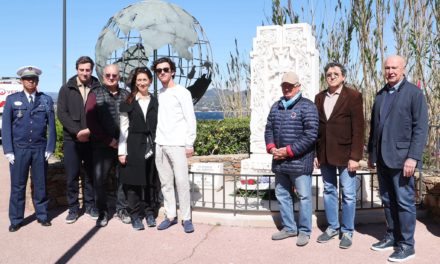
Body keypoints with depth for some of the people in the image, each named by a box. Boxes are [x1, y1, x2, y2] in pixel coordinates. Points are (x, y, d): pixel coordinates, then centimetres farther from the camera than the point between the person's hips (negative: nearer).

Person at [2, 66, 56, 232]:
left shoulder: (46, 100, 5)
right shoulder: (12, 99, 4)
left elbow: (51, 126, 3)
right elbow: (6, 126, 2)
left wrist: (50, 148, -4)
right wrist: (8, 150, -5)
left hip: (40, 149, 1)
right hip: (19, 149, 0)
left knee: (40, 184, 9)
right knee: (17, 185, 4)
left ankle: (42, 216, 21)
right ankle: (16, 220, 15)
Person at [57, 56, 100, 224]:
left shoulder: (98, 89, 3)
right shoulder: (67, 89, 5)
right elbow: (62, 113, -2)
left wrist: (90, 130, -15)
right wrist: (77, 131, -13)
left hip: (92, 139, 0)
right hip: (72, 139, 0)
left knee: (91, 175, 8)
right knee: (72, 176, 4)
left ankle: (89, 206, 20)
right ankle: (73, 208, 16)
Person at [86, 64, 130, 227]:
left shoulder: (126, 95, 11)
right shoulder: (95, 95, 5)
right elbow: (91, 121, -3)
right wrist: (108, 140, -9)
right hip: (102, 146, -1)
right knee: (99, 180, 0)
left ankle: (122, 209, 21)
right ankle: (102, 212, 14)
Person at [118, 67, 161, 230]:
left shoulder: (156, 102, 9)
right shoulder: (128, 103, 5)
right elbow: (123, 128, 3)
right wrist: (122, 151, -3)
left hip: (152, 147, 1)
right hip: (134, 147, -1)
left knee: (152, 181, 5)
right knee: (133, 182, 1)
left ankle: (150, 213, 19)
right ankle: (135, 215, 12)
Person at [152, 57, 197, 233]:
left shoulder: (182, 92, -1)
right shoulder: (158, 94, 14)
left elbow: (190, 120, -4)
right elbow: (158, 120, 15)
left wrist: (189, 144, -9)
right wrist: (156, 140, 8)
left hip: (177, 144, -5)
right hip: (160, 145, 5)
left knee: (182, 182, -6)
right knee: (165, 183, 7)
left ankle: (186, 218, 3)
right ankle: (170, 215, 15)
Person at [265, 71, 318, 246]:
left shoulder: (307, 106, -6)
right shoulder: (276, 106, 14)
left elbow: (311, 134, -15)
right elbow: (269, 129, 15)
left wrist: (289, 151, -17)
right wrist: (271, 148, -5)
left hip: (300, 161, -6)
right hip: (279, 161, 7)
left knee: (304, 197, 2)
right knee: (282, 195, 14)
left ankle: (304, 231, 16)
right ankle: (289, 227, 29)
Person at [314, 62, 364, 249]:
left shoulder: (353, 96, -5)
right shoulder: (319, 97, 10)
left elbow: (358, 129, -9)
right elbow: (316, 127, 10)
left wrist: (355, 157, -14)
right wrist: (316, 153, 7)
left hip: (344, 154, -4)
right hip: (325, 154, 5)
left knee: (348, 194, 3)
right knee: (329, 191, 13)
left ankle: (347, 231, 18)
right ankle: (332, 227, 27)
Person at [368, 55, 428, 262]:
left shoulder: (414, 93, -5)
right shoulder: (380, 94, 14)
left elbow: (420, 128, -11)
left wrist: (413, 157, -17)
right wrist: (371, 152, 16)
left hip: (401, 157, -6)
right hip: (382, 158, 6)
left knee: (404, 202, 1)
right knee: (388, 200, 13)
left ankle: (407, 245, 11)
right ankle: (391, 237, 26)